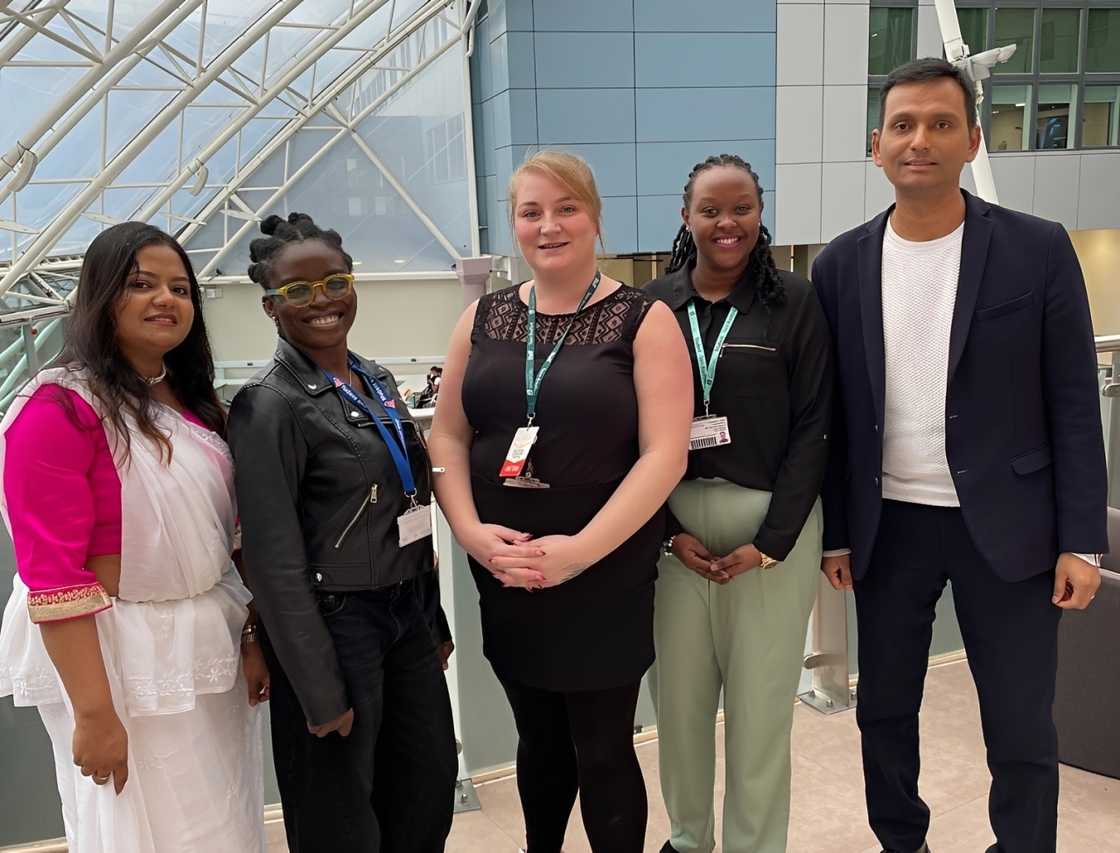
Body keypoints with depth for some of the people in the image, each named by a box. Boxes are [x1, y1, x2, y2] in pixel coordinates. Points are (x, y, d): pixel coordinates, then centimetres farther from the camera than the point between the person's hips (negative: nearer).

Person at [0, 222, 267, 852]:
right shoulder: (60, 409, -15)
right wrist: (93, 713, -19)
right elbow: (52, 575, -18)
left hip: (213, 646, 7)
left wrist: (253, 635, 8)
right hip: (118, 657, -7)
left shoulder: (194, 403, 8)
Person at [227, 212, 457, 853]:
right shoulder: (269, 406, -16)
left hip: (409, 614, 7)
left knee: (430, 791, 19)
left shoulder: (378, 380, 6)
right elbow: (275, 562, -18)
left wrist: (434, 619, 15)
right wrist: (320, 692, -17)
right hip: (332, 626, -7)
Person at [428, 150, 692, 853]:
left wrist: (579, 551, -20)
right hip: (505, 574, 4)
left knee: (602, 751, 7)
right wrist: (472, 532, -9)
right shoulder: (484, 319, 7)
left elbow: (665, 453, -13)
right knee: (539, 740, 18)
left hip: (607, 577, -3)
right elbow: (447, 436, 7)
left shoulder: (644, 320, -5)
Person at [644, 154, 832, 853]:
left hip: (773, 522, -1)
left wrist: (772, 540, -11)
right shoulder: (653, 305, 3)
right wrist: (669, 529, -7)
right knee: (679, 695, 12)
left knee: (761, 700, 8)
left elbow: (813, 427, -4)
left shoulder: (795, 302, -2)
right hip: (675, 523, 2)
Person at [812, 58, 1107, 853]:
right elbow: (837, 413, 4)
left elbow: (1074, 404, -4)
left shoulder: (1038, 249, -6)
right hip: (888, 527, 3)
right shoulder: (842, 264, 1)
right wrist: (835, 531, 4)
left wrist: (1081, 540, -6)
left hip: (1004, 525, -2)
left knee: (1022, 732, 8)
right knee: (884, 712, 16)